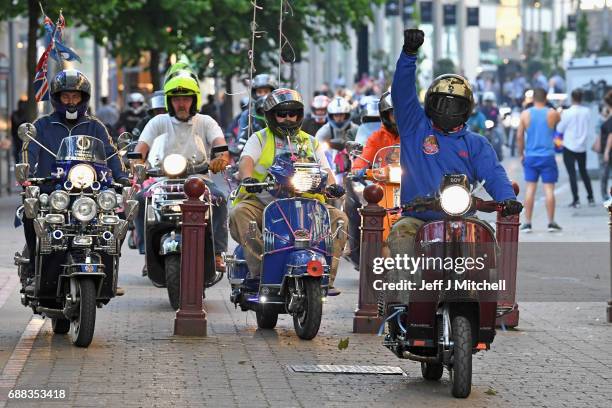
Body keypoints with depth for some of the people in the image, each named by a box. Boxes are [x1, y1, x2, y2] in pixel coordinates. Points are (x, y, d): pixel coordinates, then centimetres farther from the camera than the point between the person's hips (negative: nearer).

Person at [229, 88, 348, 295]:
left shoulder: (311, 142, 20)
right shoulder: (260, 139, 12)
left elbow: (325, 170, 10)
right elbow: (247, 160, -7)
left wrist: (331, 185, -15)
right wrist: (247, 178, -31)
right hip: (263, 202, -2)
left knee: (338, 217, -19)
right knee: (239, 213, -33)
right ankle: (258, 269, -38)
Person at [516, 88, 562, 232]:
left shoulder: (525, 114, -1)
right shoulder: (552, 113, -4)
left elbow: (519, 136, 0)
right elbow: (560, 120, 19)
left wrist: (521, 154, 9)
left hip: (530, 157, 2)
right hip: (547, 156, -1)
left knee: (530, 189, 6)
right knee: (549, 189, 3)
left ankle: (527, 223, 5)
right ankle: (551, 222, 5)